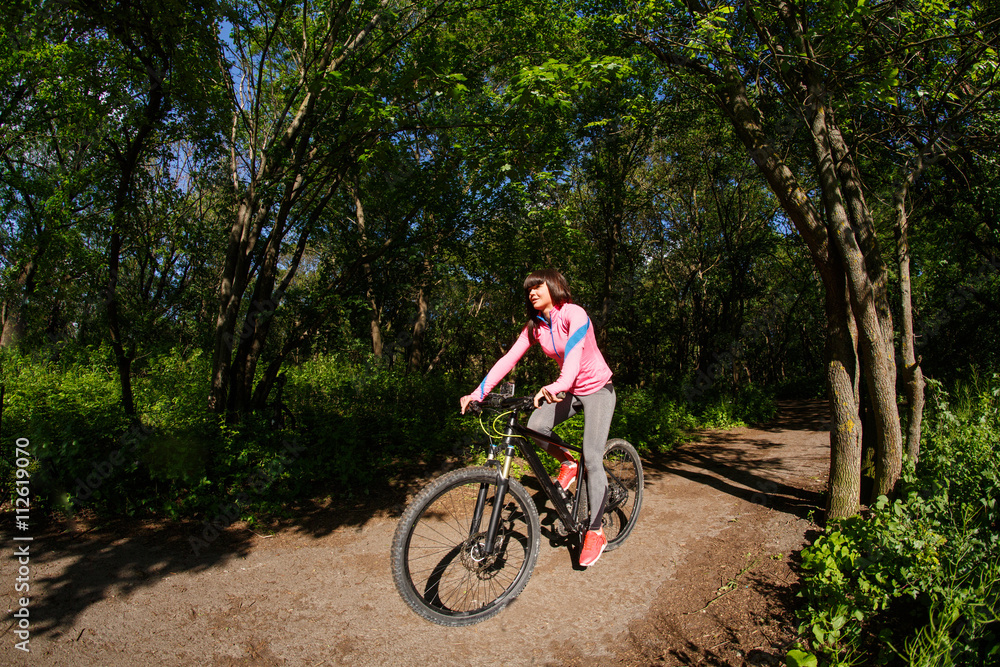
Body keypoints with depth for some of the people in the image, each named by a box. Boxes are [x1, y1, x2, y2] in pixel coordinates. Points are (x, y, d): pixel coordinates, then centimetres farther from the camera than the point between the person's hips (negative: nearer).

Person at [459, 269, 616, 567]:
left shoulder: (574, 314, -20)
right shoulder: (534, 327, -2)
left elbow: (574, 351, -38)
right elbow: (508, 359, -10)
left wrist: (558, 386, -57)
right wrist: (478, 393, -20)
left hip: (598, 389, -6)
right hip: (571, 392, 6)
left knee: (592, 458, -15)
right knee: (534, 426, -17)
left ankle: (595, 532, -3)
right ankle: (567, 464, 11)